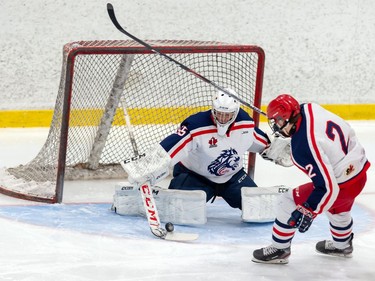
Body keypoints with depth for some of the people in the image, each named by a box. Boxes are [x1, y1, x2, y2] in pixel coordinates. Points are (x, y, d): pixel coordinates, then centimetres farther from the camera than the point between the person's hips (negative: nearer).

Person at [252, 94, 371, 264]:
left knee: (288, 203, 2)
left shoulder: (302, 149, -34)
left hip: (343, 185, -8)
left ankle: (279, 250, 18)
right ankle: (342, 245, 61)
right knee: (338, 208, 37)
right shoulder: (309, 108, -14)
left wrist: (309, 211, -23)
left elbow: (327, 187, -32)